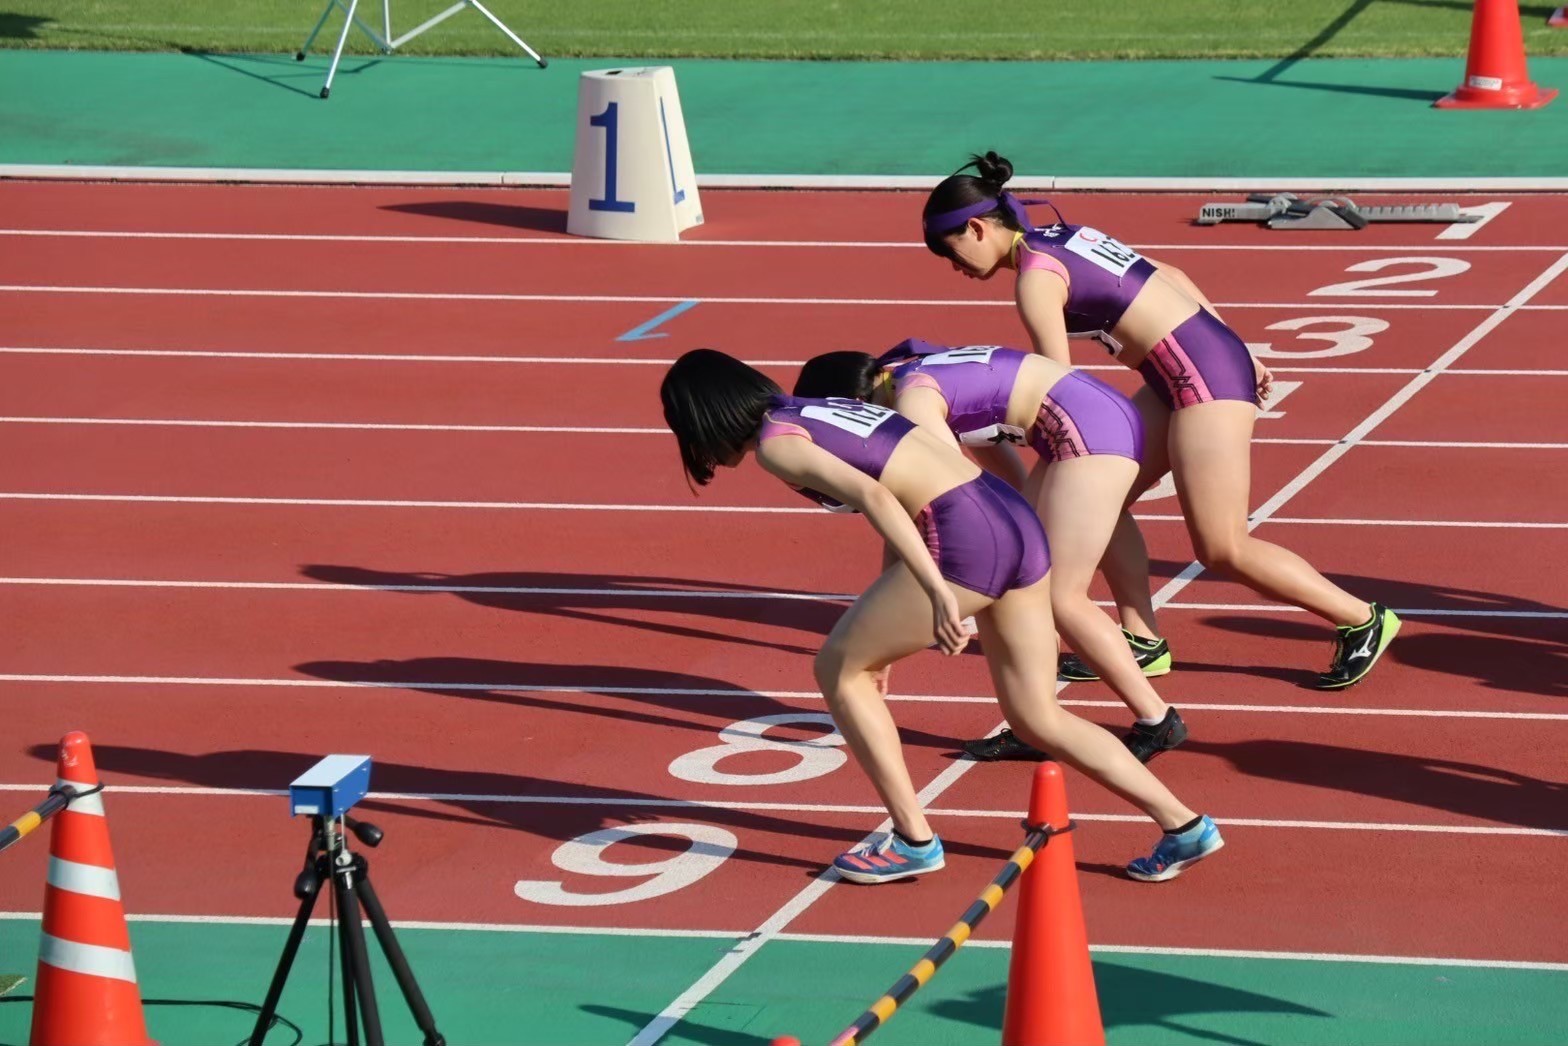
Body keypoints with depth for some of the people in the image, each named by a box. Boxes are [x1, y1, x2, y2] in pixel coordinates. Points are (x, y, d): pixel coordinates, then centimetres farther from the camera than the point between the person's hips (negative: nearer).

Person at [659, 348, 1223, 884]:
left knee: (838, 668, 9)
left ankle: (913, 840, 11)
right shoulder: (821, 408, 23)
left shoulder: (775, 441, -4)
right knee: (1038, 718, 16)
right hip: (1018, 522, 9)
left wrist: (937, 593, -26)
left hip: (964, 537, -9)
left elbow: (872, 496, -19)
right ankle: (1182, 826, 13)